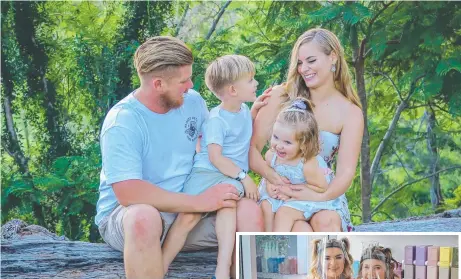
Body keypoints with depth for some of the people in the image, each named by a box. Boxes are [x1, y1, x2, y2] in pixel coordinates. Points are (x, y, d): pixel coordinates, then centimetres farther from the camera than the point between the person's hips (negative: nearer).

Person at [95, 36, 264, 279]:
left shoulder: (192, 102, 1)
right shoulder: (122, 122, -19)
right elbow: (128, 193, -29)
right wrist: (199, 202, -26)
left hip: (186, 209, 5)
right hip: (125, 215, -5)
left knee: (249, 211, -18)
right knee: (144, 218, -40)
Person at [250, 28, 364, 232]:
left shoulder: (350, 113, 0)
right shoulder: (282, 96, -1)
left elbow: (346, 172, -9)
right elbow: (252, 147, -5)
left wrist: (321, 197, -29)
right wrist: (271, 175, -26)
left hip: (319, 192, 1)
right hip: (280, 192, -1)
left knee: (325, 221, -34)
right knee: (300, 231, -32)